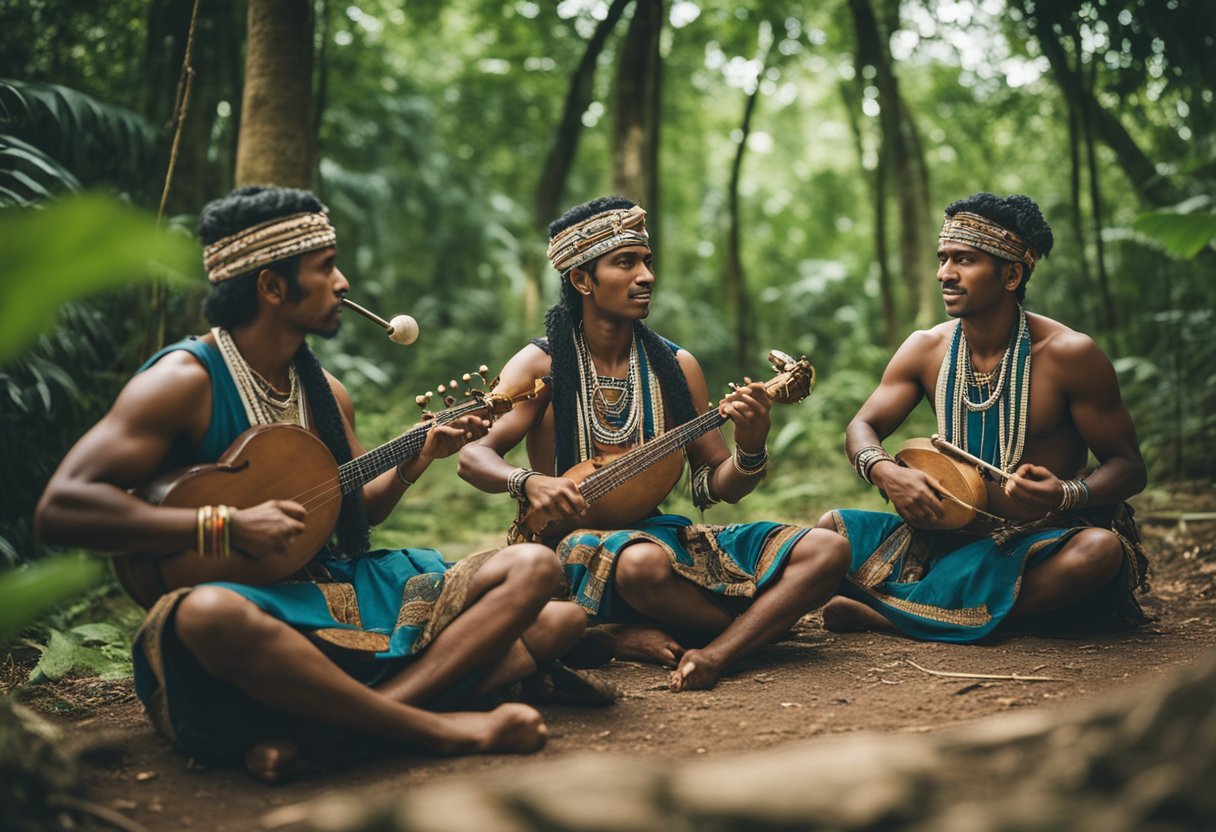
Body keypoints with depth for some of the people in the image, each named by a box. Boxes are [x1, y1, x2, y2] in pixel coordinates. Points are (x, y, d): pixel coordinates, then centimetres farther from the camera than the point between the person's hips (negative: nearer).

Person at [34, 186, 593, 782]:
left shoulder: (327, 393, 15)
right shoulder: (187, 380, -8)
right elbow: (61, 508, -17)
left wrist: (416, 460, 4)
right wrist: (226, 527, -22)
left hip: (337, 589, 8)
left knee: (532, 567, -7)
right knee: (211, 614, -44)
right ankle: (444, 732, -30)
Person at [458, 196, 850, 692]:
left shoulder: (675, 366, 9)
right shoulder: (543, 365, 0)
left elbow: (716, 486, 8)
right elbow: (473, 454, -10)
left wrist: (750, 450, -14)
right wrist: (529, 482, -31)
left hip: (659, 533, 5)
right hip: (576, 544, -4)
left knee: (826, 549, -13)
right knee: (643, 562, -42)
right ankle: (758, 626, -13)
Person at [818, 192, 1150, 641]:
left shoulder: (1070, 354, -10)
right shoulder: (926, 349, 2)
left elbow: (1128, 466, -7)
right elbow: (862, 428, 3)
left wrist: (1066, 495, -30)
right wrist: (886, 473, -22)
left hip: (1044, 543, -3)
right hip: (953, 535, 3)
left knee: (1100, 550, -38)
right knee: (830, 530, -11)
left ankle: (890, 613, -30)